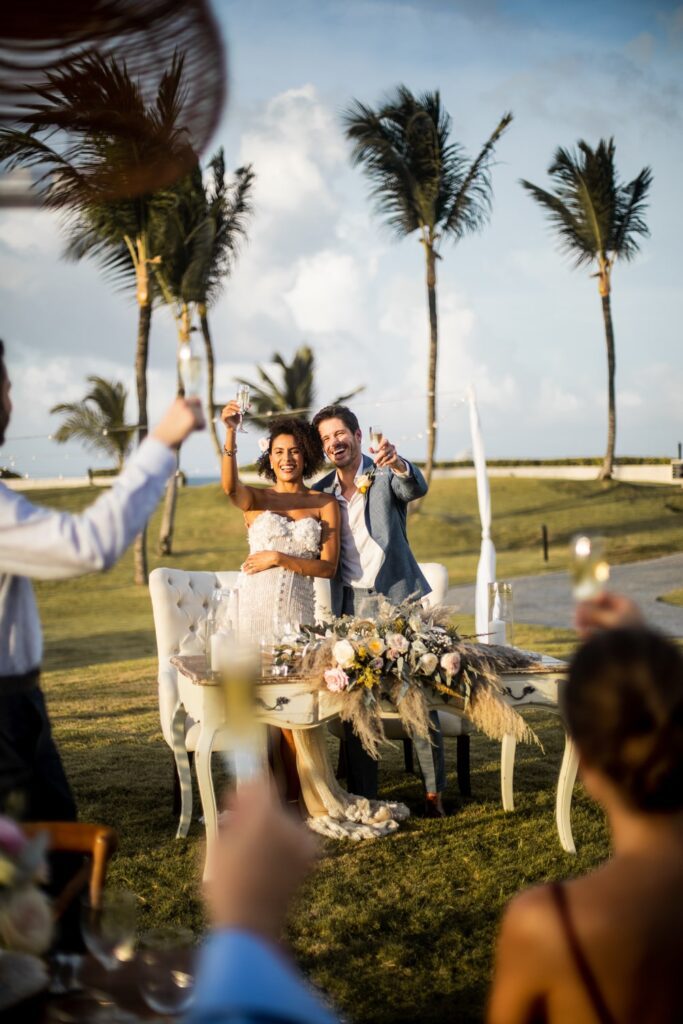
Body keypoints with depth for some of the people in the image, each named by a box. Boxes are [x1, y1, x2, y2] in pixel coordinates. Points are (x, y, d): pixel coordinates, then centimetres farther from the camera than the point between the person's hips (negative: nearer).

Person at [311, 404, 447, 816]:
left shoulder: (386, 475, -2)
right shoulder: (321, 492, 10)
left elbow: (416, 488, -25)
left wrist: (397, 463, -45)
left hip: (399, 597, -3)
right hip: (351, 605, 3)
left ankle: (434, 790, 10)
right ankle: (363, 795, 11)